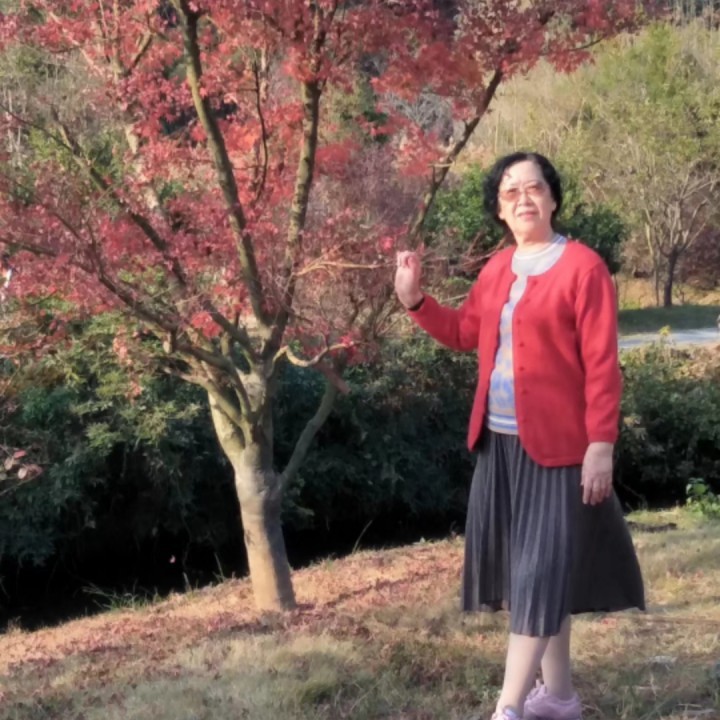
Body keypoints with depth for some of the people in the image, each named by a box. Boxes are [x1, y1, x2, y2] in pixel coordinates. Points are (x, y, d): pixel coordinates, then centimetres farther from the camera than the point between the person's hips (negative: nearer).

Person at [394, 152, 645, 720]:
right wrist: (414, 300, 6)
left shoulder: (583, 266, -12)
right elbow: (465, 333, 19)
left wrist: (601, 444, -19)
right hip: (499, 444, 8)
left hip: (557, 445, -8)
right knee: (524, 566, 14)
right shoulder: (497, 269, 10)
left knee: (542, 570, -3)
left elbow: (603, 365, -14)